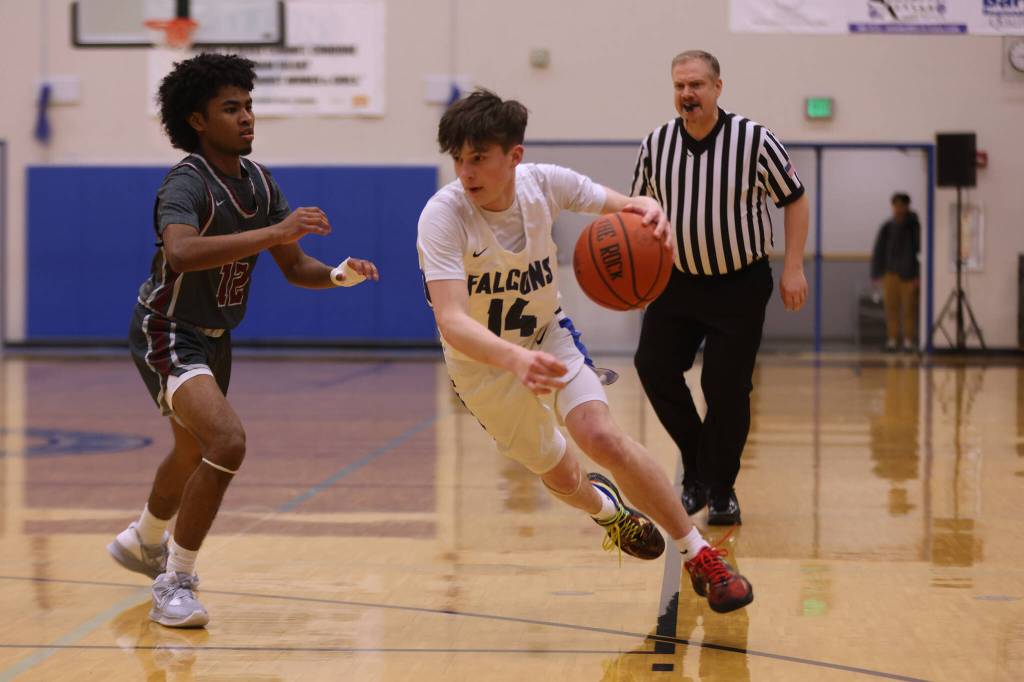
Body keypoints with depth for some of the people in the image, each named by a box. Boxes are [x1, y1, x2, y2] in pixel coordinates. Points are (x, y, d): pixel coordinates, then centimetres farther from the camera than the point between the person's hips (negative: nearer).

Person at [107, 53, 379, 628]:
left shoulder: (260, 181, 1)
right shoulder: (187, 184, -24)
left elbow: (294, 266, 5)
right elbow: (181, 252, -45)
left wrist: (338, 275, -16)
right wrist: (274, 232, -47)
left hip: (215, 337, 9)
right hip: (169, 334, -9)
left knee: (195, 452, 27)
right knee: (227, 441, -28)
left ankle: (144, 542, 56)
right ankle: (177, 583, -15)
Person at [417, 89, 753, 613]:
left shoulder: (544, 183, -20)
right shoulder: (442, 216, -31)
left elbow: (621, 206, -6)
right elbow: (451, 321, -41)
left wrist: (648, 211, -33)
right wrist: (515, 359, -61)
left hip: (548, 337, 1)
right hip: (482, 363, -1)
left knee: (601, 437, -22)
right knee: (561, 477, 12)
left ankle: (699, 555, -8)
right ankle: (605, 508, 50)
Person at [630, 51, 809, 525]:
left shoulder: (754, 141, -11)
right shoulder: (655, 145, -2)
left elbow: (795, 200, -2)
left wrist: (793, 268, -8)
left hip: (740, 285, -3)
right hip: (677, 281, 3)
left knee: (726, 389, -4)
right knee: (654, 366, -8)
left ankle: (721, 491, 13)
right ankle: (696, 469, 12)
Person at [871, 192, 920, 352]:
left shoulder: (914, 226, -4)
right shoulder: (887, 227, 6)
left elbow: (919, 250, -7)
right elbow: (878, 251, 9)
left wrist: (916, 274, -12)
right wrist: (877, 274, 6)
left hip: (908, 273, -3)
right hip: (890, 272, 3)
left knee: (909, 308, -1)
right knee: (891, 307, 1)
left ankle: (909, 340, 4)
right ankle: (892, 339, 4)